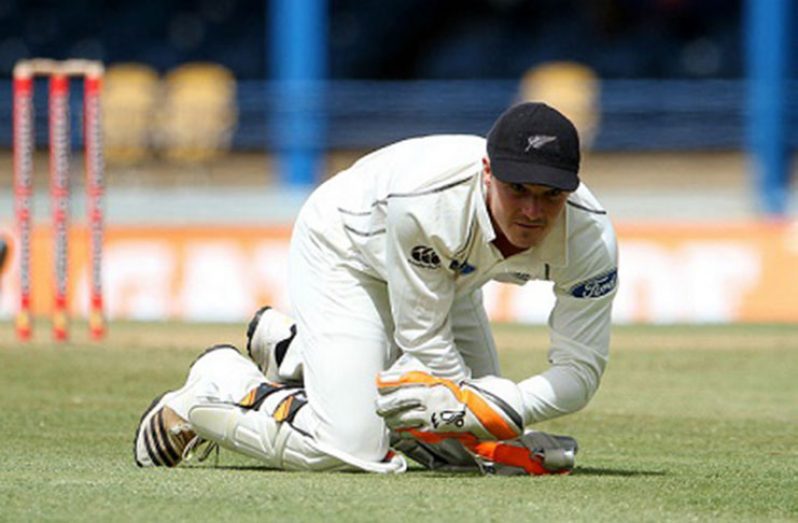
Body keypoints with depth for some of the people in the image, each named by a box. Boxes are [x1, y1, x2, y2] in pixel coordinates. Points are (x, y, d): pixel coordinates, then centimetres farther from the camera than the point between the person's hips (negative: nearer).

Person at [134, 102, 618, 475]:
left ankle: (292, 350, 23)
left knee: (461, 447, 8)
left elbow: (581, 368, -24)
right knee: (350, 448, -22)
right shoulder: (426, 200, -42)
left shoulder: (590, 236, -30)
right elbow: (426, 340, -30)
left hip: (449, 278, 6)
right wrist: (497, 442, -27)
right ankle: (222, 382, 6)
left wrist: (498, 407, -42)